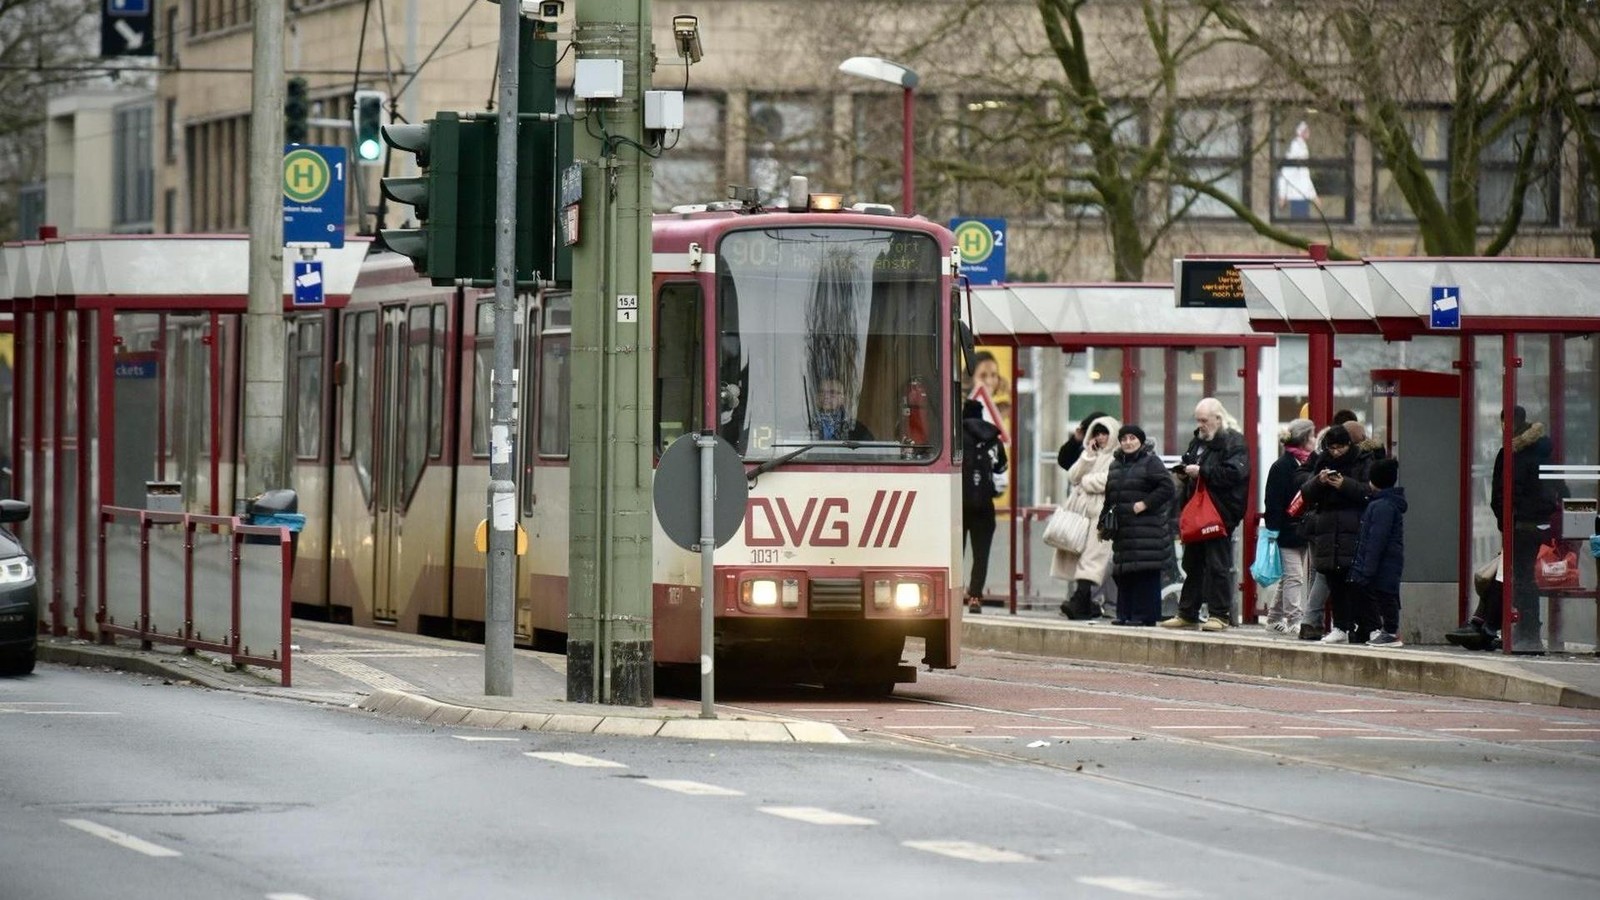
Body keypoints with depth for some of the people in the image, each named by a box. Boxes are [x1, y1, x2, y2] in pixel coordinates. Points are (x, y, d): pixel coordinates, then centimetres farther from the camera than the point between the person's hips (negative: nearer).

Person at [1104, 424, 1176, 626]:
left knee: (1145, 572, -10)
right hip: (1122, 526, 7)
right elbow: (1109, 493, 26)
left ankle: (1145, 614, -9)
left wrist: (1145, 504, -16)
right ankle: (1125, 613, 12)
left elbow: (1167, 488, -12)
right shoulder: (1116, 464, 18)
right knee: (1123, 572, 7)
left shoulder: (1151, 462, -4)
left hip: (1145, 527, -7)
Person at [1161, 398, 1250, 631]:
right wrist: (1184, 473, 8)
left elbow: (1233, 472, -22)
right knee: (1193, 564, 12)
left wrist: (1201, 471, -20)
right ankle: (1187, 614, 17)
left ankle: (1220, 614, -3)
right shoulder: (1198, 441, 19)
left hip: (1220, 513, -9)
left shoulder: (1234, 442, -9)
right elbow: (1189, 466, 31)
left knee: (1218, 564, -8)